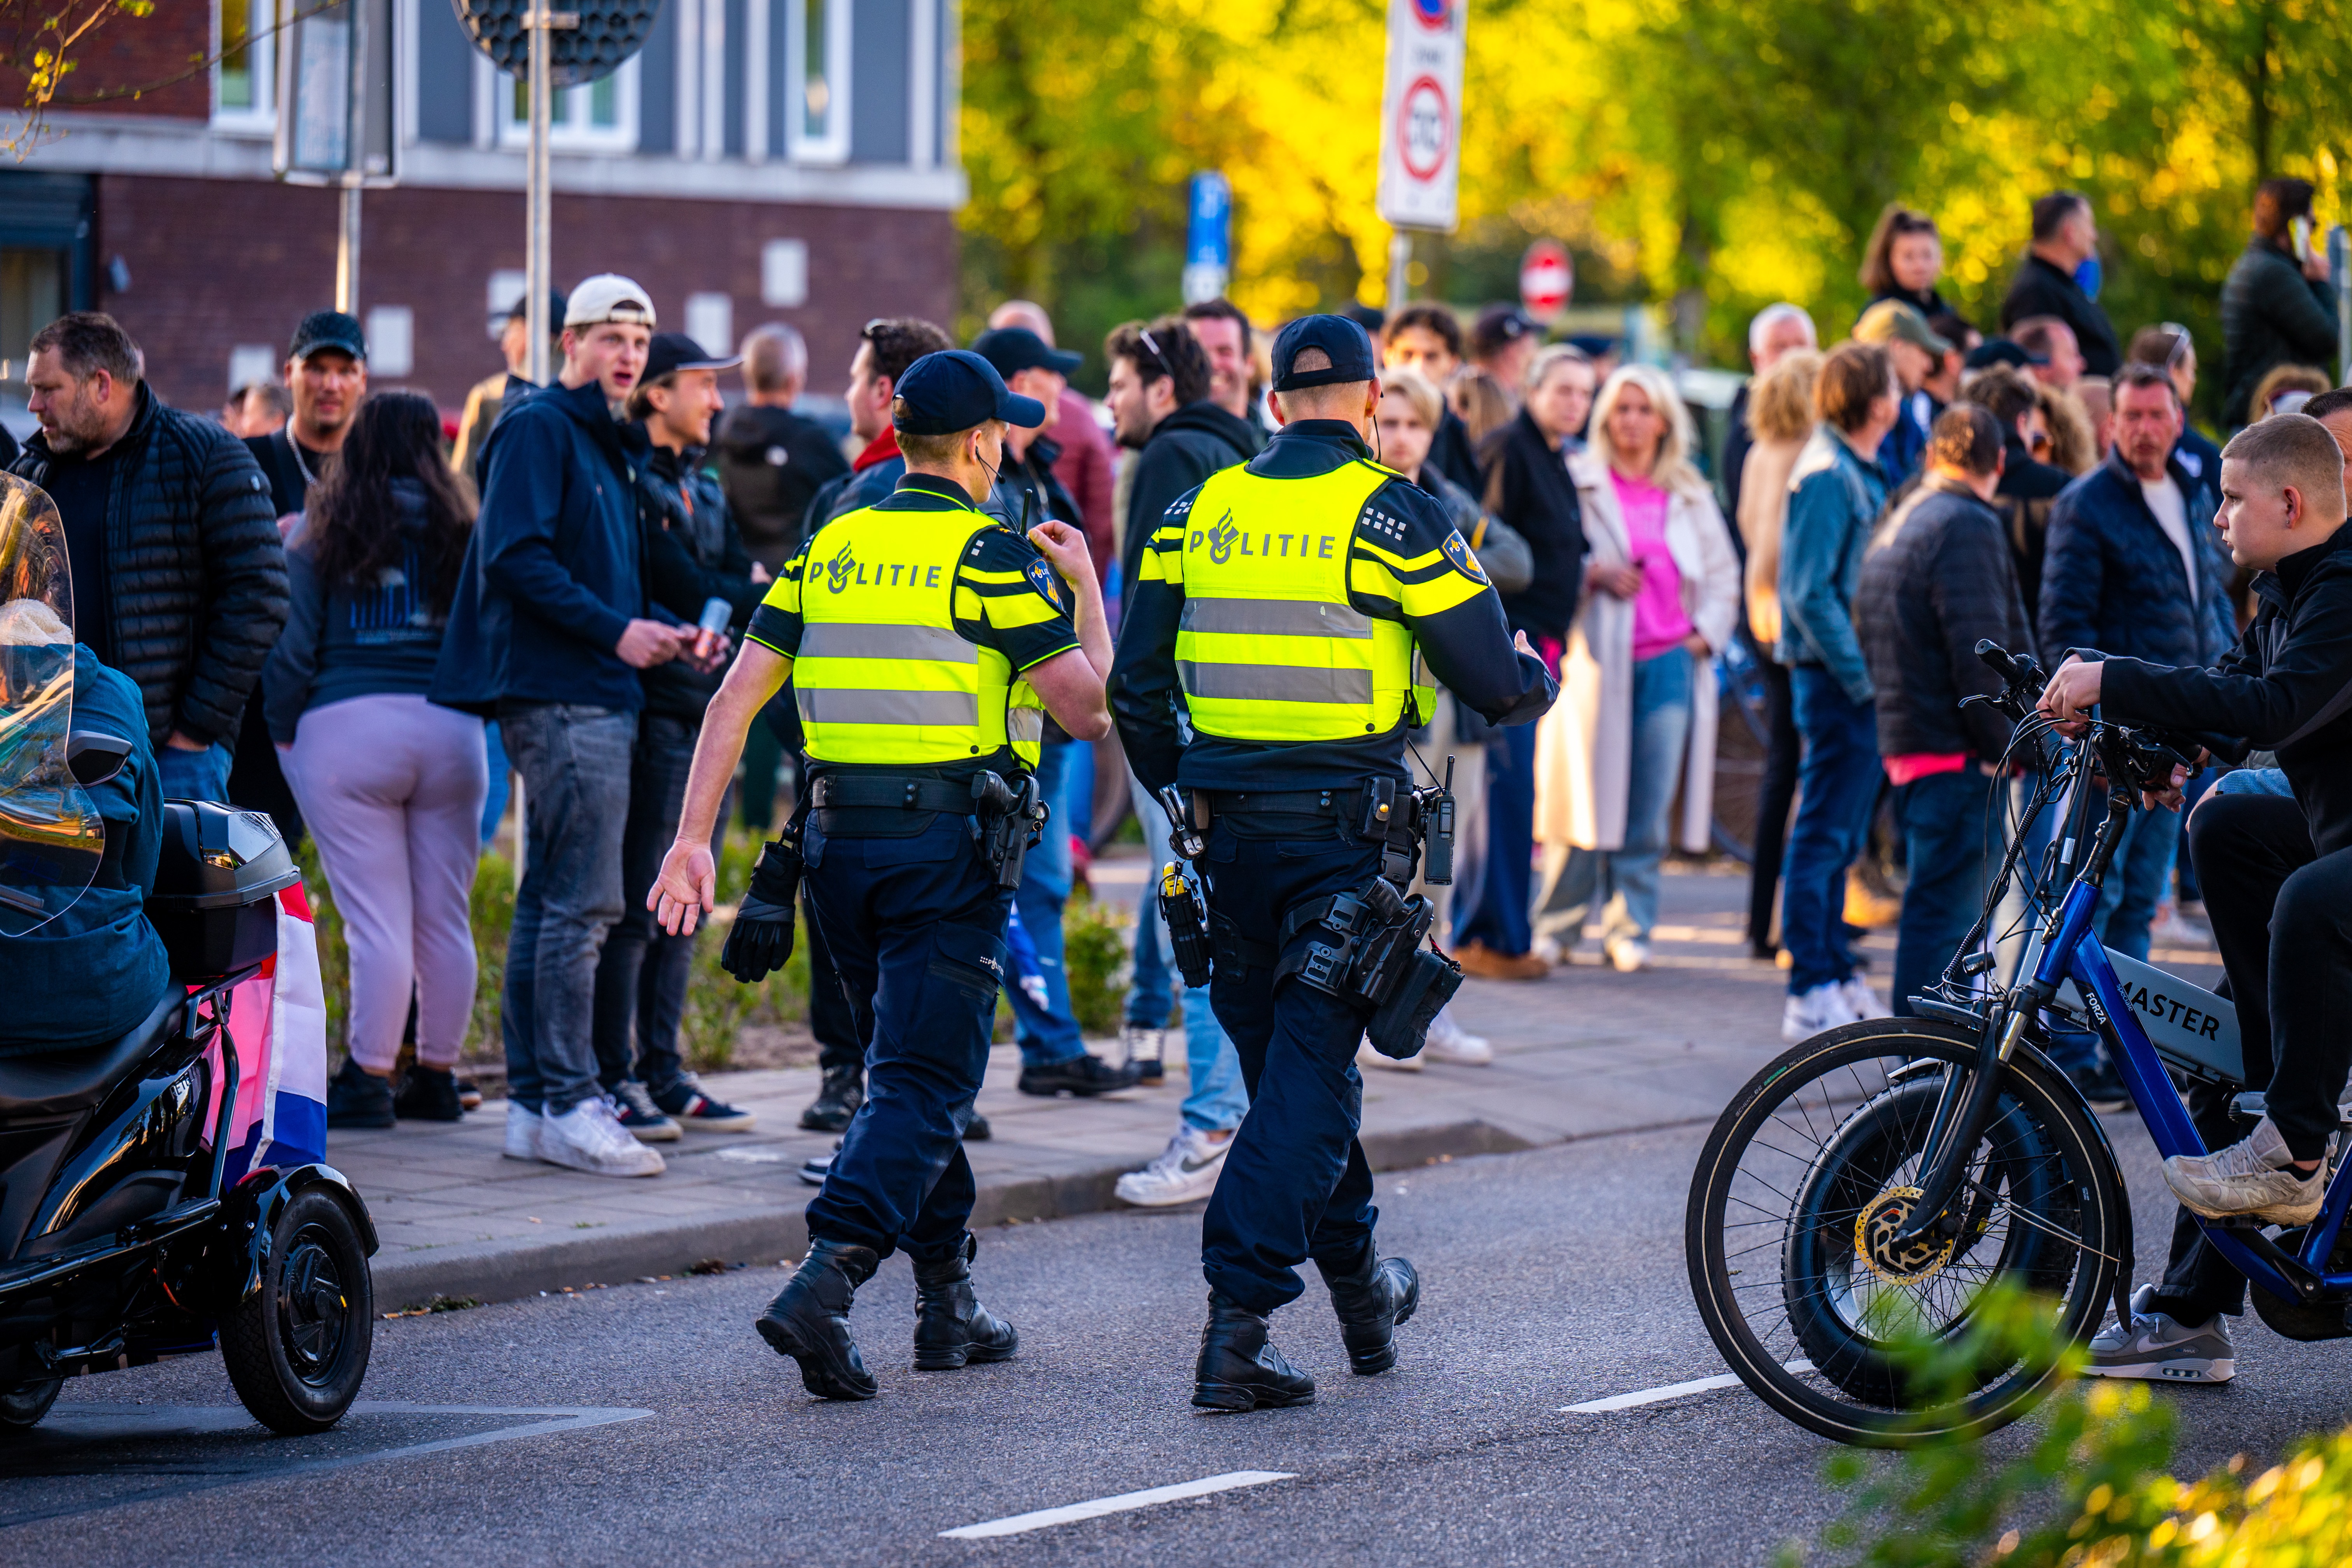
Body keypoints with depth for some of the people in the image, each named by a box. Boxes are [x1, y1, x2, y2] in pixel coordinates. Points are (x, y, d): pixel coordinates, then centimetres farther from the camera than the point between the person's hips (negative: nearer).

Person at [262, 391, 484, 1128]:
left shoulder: (319, 533, 2)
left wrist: (283, 733, 9)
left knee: (377, 920, -3)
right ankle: (437, 1074, 16)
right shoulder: (460, 531, 7)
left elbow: (289, 644, 0)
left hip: (347, 729, -2)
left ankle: (370, 1078, -2)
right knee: (446, 918, 9)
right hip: (451, 728, 2)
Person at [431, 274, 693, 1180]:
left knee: (550, 902, 11)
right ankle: (567, 1104, -12)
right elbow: (516, 557, -17)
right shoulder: (539, 428, -7)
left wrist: (662, 631, 8)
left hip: (598, 697, 10)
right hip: (560, 697, -10)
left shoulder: (605, 444, 22)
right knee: (582, 903, -12)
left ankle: (534, 1104, 14)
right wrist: (615, 631, -18)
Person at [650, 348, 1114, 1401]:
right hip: (949, 842, -6)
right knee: (923, 1084, -6)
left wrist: (692, 838, 4)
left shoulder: (830, 548, 10)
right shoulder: (994, 556, -7)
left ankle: (948, 1304, 23)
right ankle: (825, 1280, -25)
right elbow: (1089, 711, -7)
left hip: (838, 839, 6)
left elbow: (736, 696, 5)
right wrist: (1087, 587, 8)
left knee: (917, 1066, 19)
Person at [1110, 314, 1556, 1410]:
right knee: (1309, 1077, -3)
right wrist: (1536, 678, 17)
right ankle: (1237, 1320, -13)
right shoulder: (1394, 515, -7)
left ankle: (1361, 1292, 32)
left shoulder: (1198, 512, 6)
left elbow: (1136, 689, 7)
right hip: (1345, 831, -5)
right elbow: (1496, 686, -6)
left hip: (1230, 829, 5)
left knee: (1283, 1062, 18)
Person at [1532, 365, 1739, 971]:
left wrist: (1707, 632, 6)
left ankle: (1629, 927, 4)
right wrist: (1593, 574, -14)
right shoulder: (1577, 482, 5)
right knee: (1586, 801, -5)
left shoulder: (1691, 497, 15)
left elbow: (1724, 575, 21)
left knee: (1650, 807, -2)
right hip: (1595, 663, -3)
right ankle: (1558, 924, 7)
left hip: (1669, 662, 3)